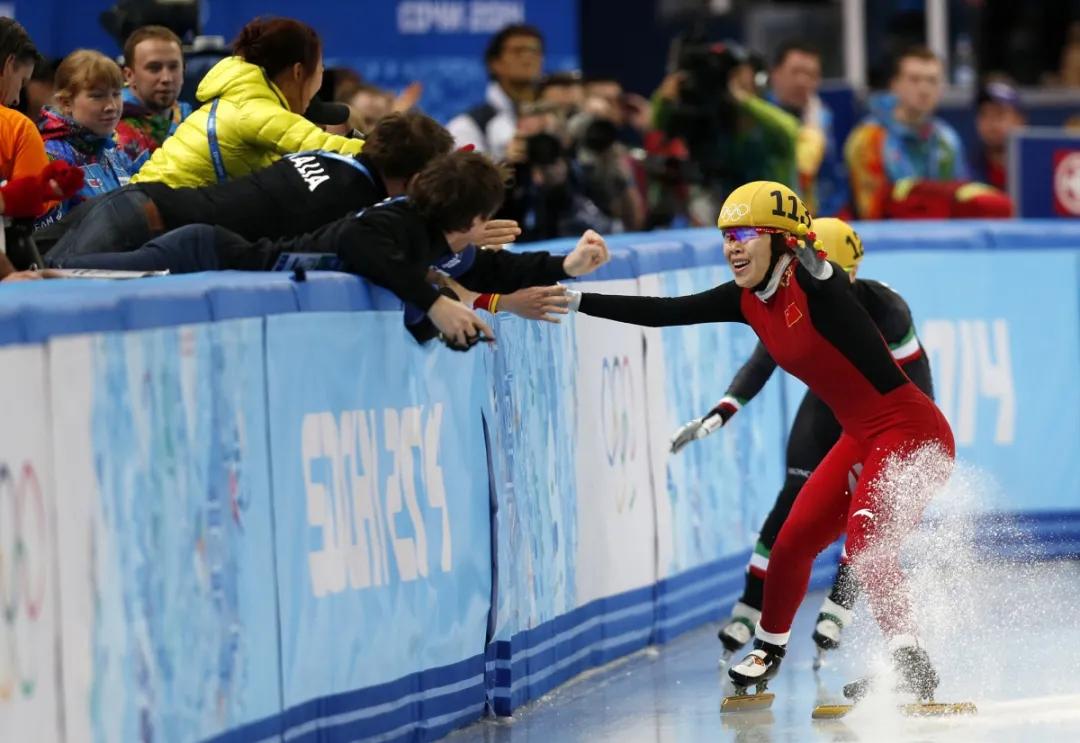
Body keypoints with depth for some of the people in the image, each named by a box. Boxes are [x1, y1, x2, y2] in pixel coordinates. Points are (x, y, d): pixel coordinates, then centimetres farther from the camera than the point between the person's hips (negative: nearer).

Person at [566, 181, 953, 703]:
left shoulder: (813, 286, -20)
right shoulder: (749, 301, 3)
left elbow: (829, 282, -44)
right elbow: (663, 312, 6)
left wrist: (809, 257, -63)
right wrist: (572, 302, 5)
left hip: (911, 430, -9)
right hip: (860, 438, 9)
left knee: (866, 538, -27)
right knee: (794, 541, 14)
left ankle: (909, 659, -28)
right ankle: (769, 648, 37)